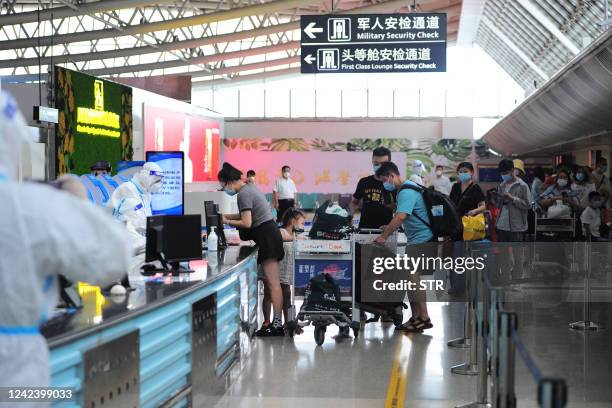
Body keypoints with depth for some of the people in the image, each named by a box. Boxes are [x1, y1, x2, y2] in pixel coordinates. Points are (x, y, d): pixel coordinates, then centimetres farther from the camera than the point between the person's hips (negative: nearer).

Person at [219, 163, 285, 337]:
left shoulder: (243, 194, -14)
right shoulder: (250, 188, 16)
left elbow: (247, 223, -18)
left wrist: (228, 222, -6)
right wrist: (228, 216, 18)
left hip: (266, 236, -10)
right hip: (270, 233, 10)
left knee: (272, 283, -11)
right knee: (272, 282, 7)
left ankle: (277, 324, -12)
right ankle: (276, 323, 8)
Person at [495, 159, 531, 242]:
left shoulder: (522, 186, -6)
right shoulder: (502, 186, 12)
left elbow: (527, 205, -12)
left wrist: (512, 198, -18)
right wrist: (501, 200, -4)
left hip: (515, 227, -6)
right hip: (501, 226, 6)